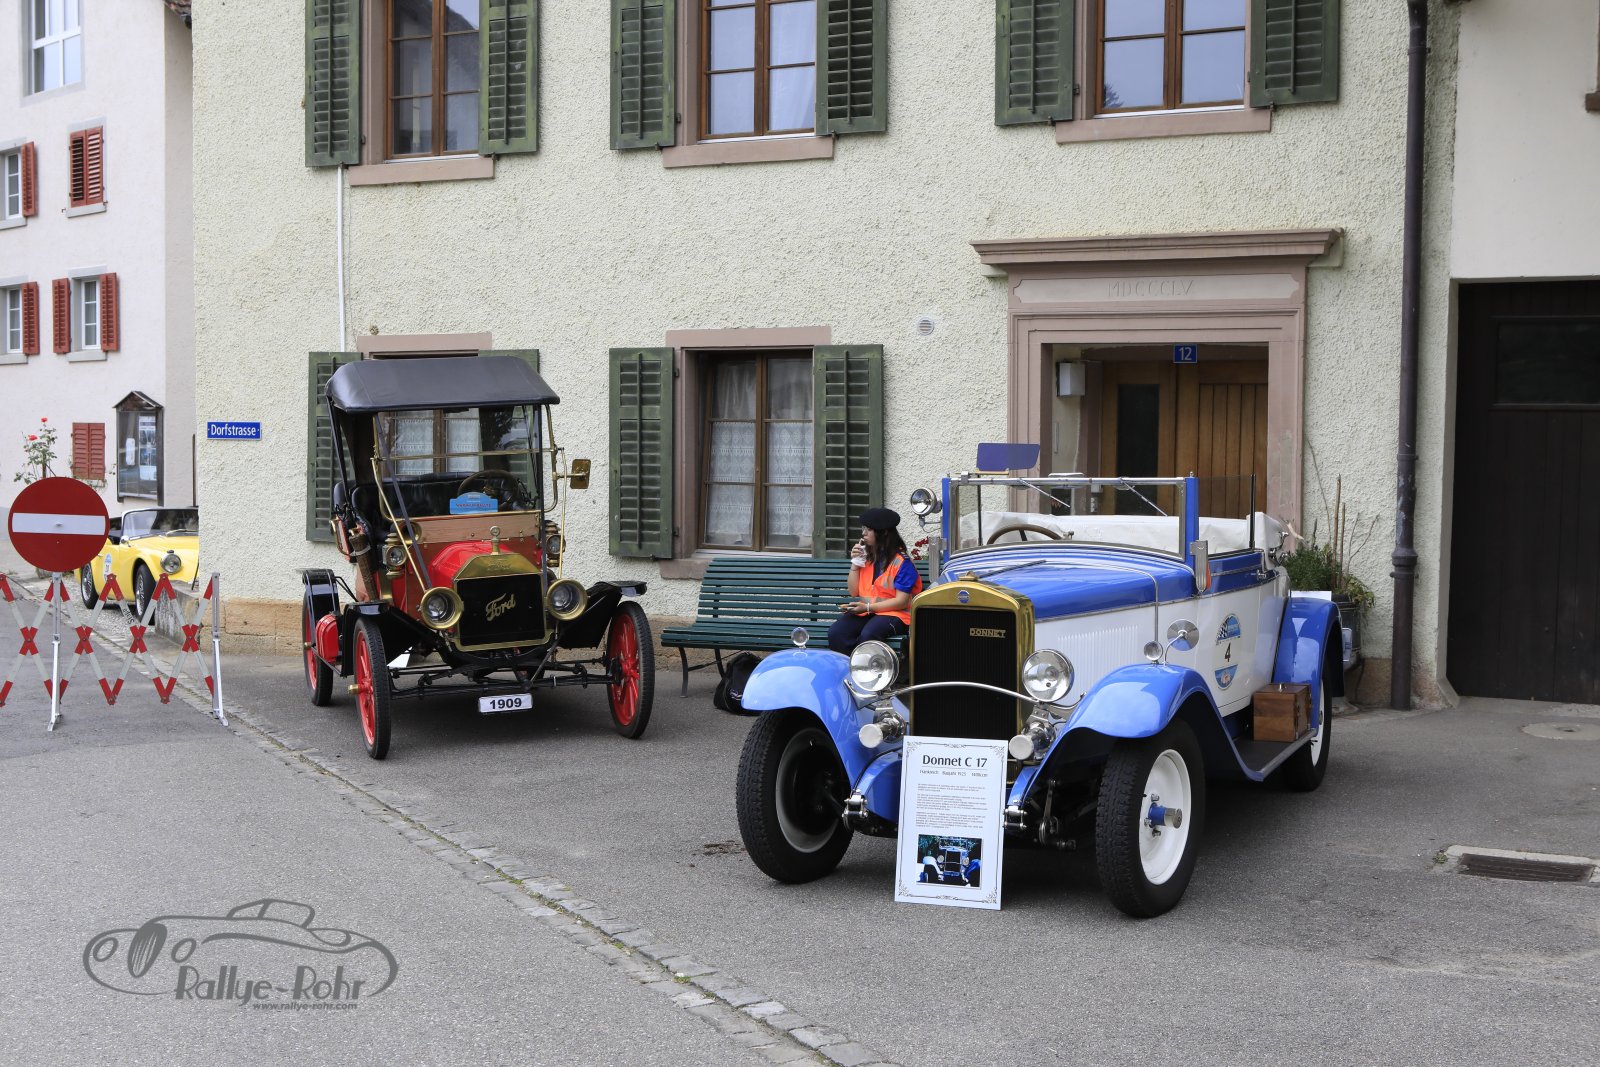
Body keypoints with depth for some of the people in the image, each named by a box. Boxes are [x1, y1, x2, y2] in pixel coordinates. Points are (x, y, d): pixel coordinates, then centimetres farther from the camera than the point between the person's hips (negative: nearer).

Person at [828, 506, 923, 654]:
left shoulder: (901, 561, -7)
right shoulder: (866, 557, 10)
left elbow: (901, 601, -12)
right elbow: (854, 593, 13)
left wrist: (868, 607, -18)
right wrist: (855, 563, 2)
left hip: (893, 614, -5)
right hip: (863, 611, 5)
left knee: (868, 635, -37)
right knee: (835, 633, -24)